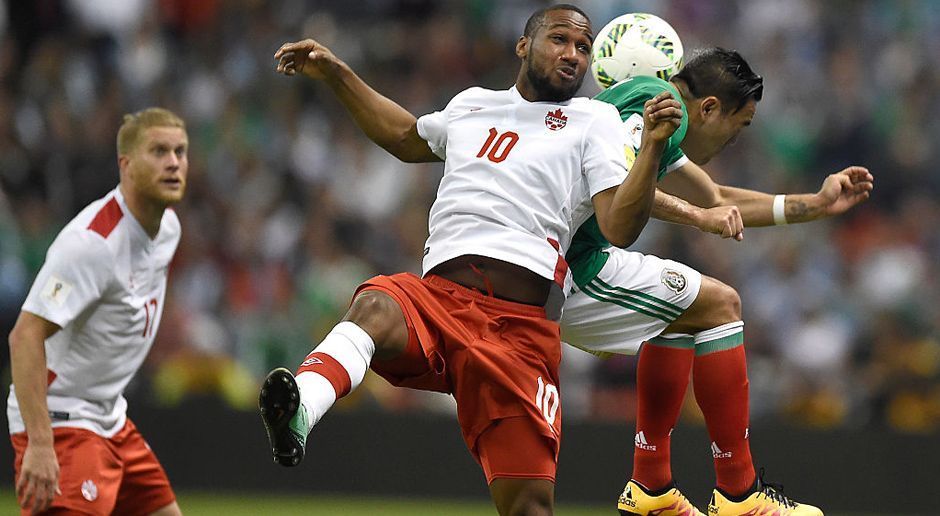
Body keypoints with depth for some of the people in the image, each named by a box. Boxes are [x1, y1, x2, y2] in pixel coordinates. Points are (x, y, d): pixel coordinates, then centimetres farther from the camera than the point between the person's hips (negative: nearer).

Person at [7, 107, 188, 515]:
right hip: (59, 420, -10)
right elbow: (25, 335, -29)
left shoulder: (168, 226, 5)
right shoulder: (93, 240, -24)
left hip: (111, 419, 10)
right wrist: (39, 443, -35)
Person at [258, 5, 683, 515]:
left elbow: (618, 228, 1)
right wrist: (334, 75, 45)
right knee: (375, 306, -36)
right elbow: (406, 138, 48)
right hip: (438, 296, 2)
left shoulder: (595, 120, 15)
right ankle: (298, 414, -64)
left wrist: (651, 148, -13)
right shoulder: (471, 104, 26)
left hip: (522, 326, -1)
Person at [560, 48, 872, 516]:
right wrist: (697, 215, -18)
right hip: (572, 267, -11)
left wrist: (816, 204, 34)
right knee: (719, 305, -3)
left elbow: (718, 201, 36)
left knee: (679, 312, 27)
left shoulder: (648, 109, 26)